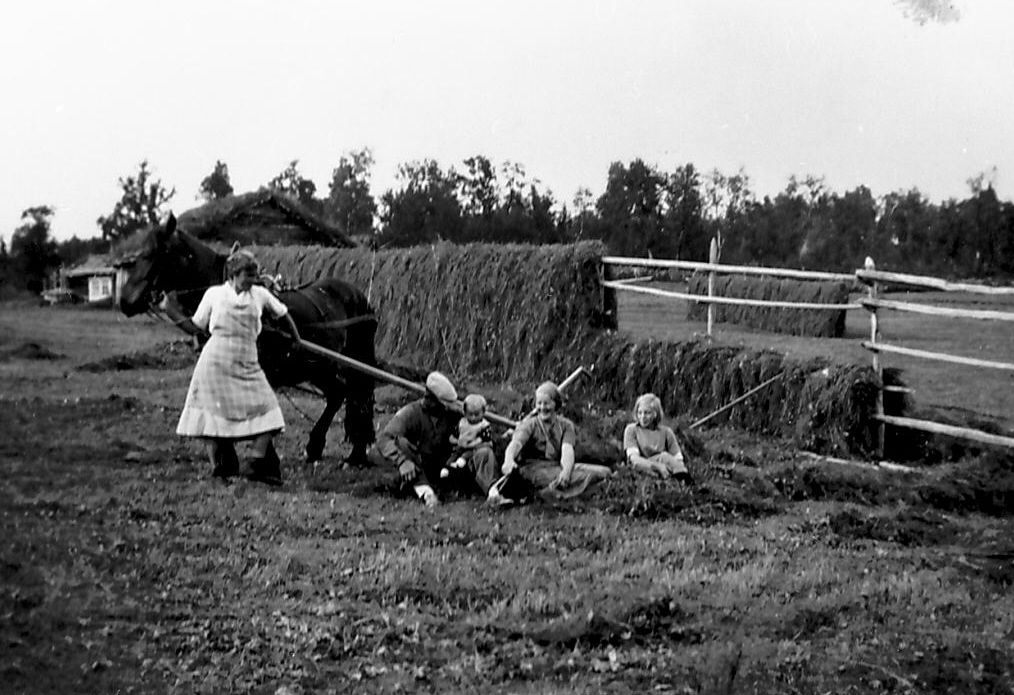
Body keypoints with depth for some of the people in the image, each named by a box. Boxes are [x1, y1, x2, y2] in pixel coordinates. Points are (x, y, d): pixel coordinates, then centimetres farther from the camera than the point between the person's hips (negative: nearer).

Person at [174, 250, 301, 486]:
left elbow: (284, 314, 21)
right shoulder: (214, 294, 3)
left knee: (266, 410, -8)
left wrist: (298, 343, 24)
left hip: (247, 366, 2)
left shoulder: (260, 295, 8)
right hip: (216, 362, -2)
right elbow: (196, 327, 10)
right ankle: (218, 468, 8)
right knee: (212, 413, -1)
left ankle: (259, 465, -3)